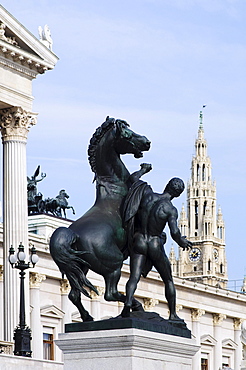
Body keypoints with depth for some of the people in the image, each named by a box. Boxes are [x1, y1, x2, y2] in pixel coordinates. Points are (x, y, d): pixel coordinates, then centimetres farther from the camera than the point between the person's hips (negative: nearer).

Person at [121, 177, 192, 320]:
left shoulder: (147, 194, -3)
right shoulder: (171, 210, -12)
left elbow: (136, 181, 13)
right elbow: (174, 232, -22)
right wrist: (181, 241, -1)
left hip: (139, 242, 2)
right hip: (155, 245, -2)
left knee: (134, 276, -9)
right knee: (168, 280, 16)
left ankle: (128, 302, -37)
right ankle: (173, 314, 19)